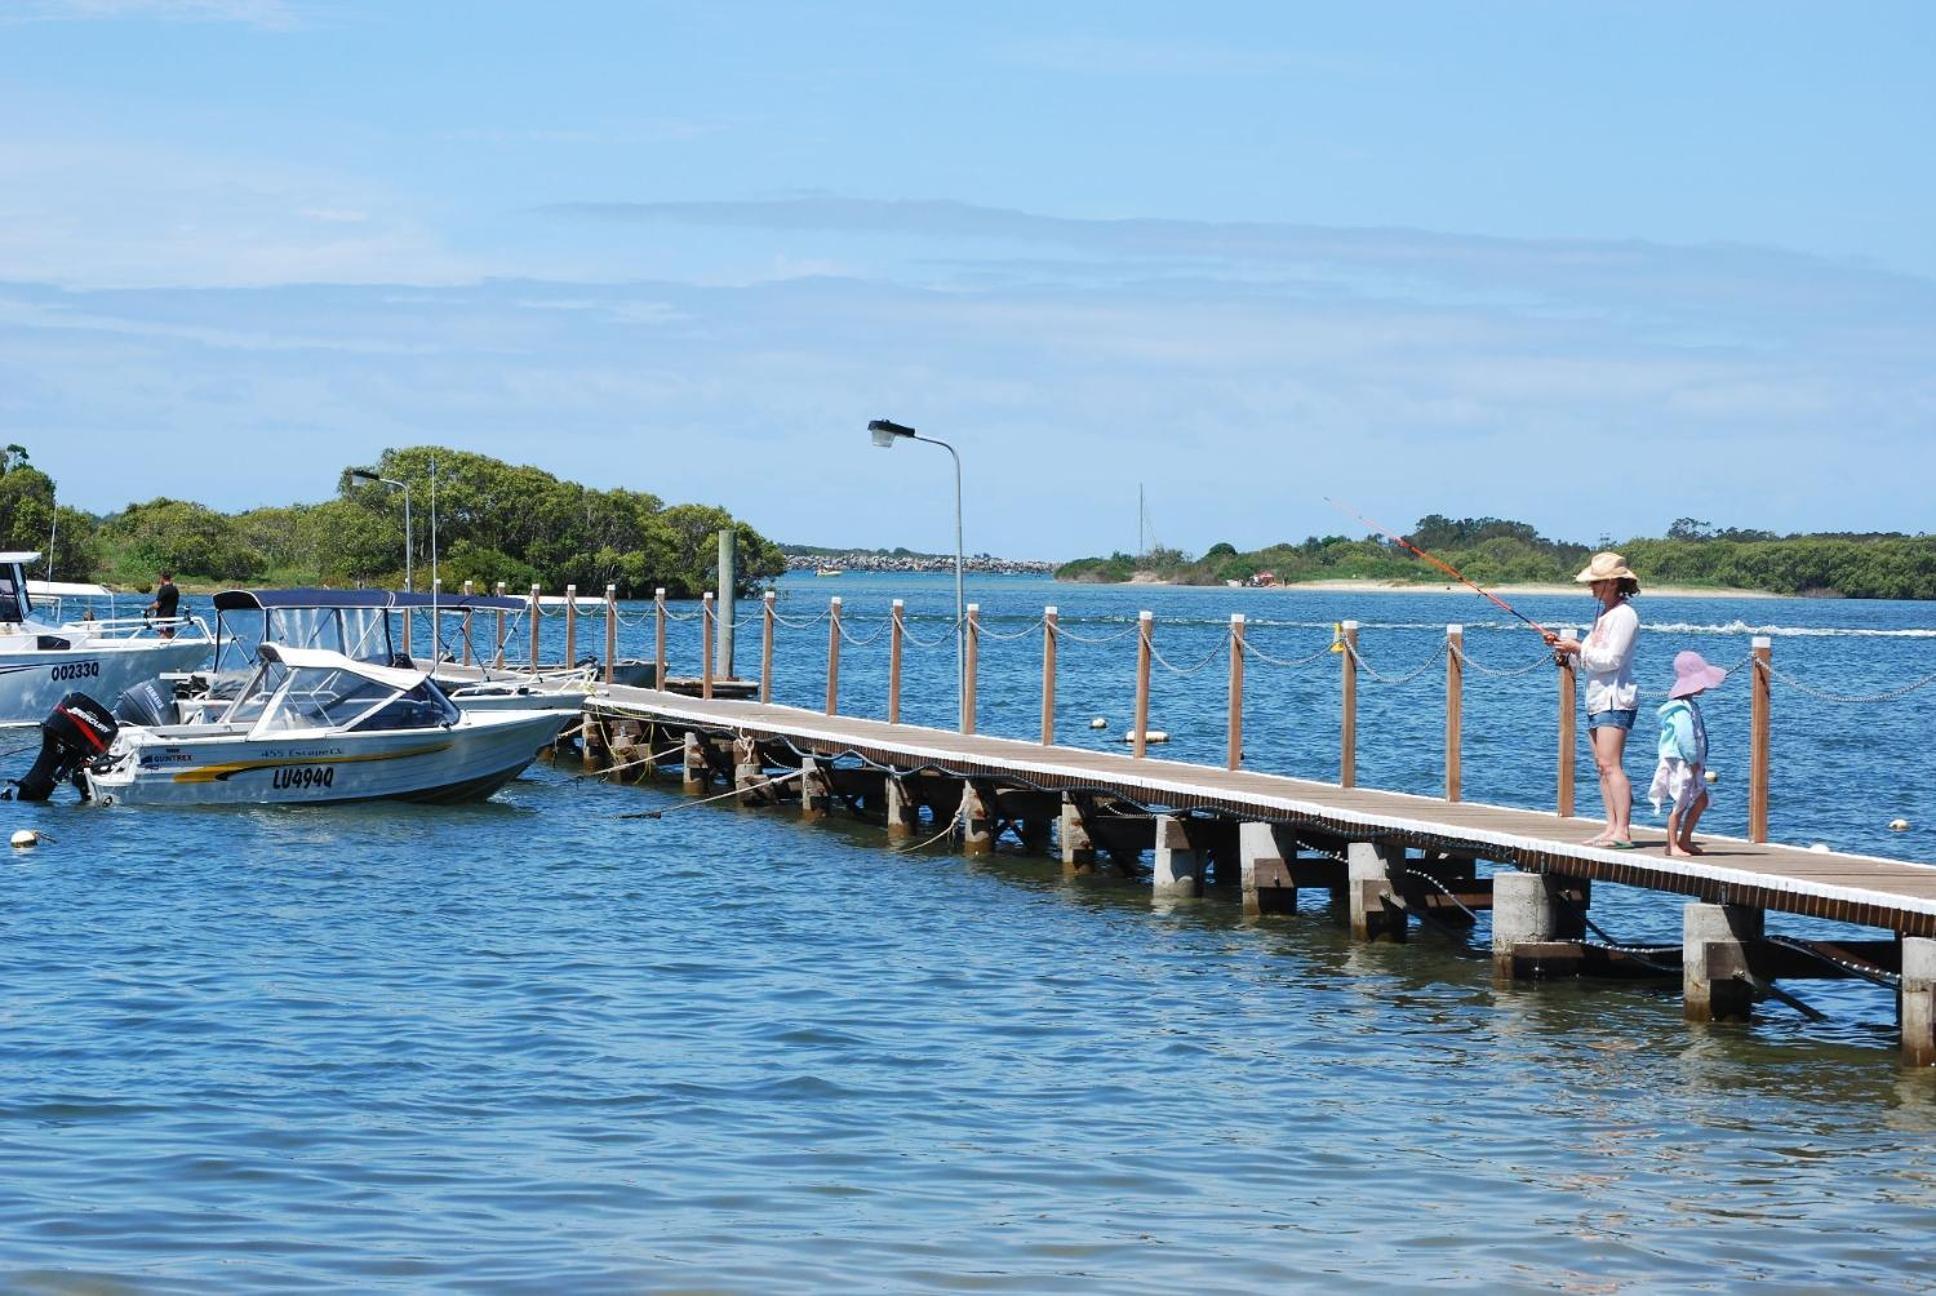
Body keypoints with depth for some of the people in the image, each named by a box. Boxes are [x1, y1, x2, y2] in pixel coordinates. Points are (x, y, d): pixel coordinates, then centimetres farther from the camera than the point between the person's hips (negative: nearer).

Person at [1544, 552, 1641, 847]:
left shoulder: (1624, 615, -11)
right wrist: (1565, 647, 6)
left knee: (1610, 765, -16)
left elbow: (1611, 659, -18)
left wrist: (1578, 648, -11)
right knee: (1602, 766, 7)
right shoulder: (1603, 614, 20)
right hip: (1597, 699, 10)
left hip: (1616, 699, -10)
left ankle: (1622, 831, -19)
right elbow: (1588, 658, 21)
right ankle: (1612, 828, 7)